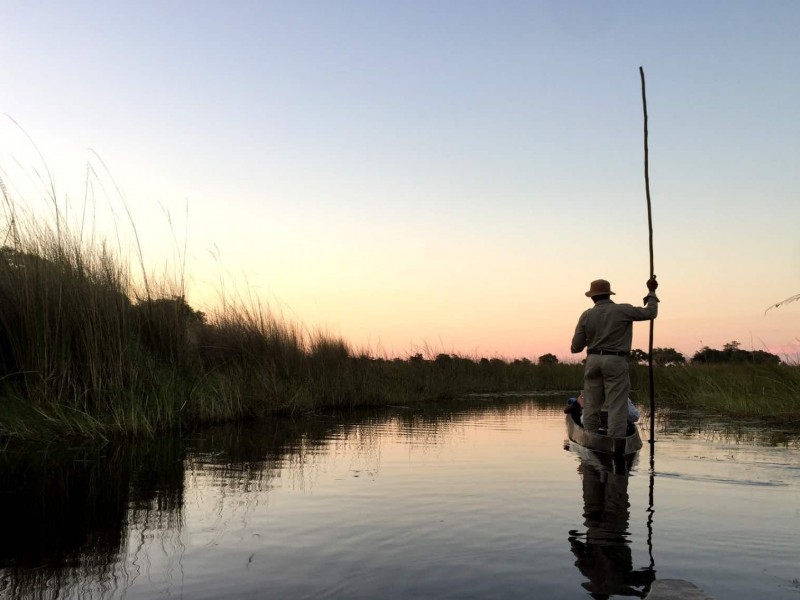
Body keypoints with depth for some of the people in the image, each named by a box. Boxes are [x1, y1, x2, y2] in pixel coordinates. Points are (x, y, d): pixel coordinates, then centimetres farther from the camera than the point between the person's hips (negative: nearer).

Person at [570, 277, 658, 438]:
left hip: (593, 361, 3)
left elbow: (576, 347, 3)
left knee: (591, 405, 10)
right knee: (617, 407, -3)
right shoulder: (622, 310, -4)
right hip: (615, 361, -3)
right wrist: (651, 291, 18)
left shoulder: (586, 315, 2)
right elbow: (650, 312, 4)